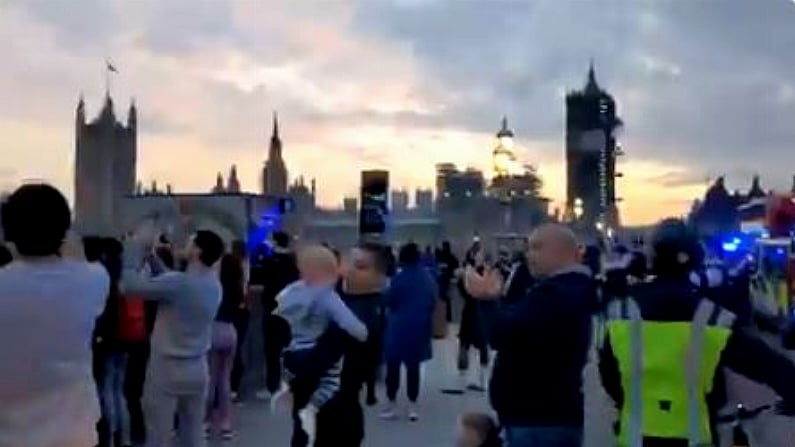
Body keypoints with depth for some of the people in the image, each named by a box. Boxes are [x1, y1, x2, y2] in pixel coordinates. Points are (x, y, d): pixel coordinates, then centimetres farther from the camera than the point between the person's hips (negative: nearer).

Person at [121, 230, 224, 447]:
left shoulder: (179, 282, -21)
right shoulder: (215, 286, 2)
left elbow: (130, 286, -17)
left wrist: (131, 252, -2)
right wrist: (153, 260, 12)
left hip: (167, 368, -7)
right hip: (197, 368, 7)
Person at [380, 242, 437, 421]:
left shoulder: (399, 279, -15)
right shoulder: (429, 279, 0)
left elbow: (388, 301, -6)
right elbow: (433, 302, 9)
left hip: (399, 327, -4)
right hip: (420, 328, 4)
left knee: (393, 366, 7)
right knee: (413, 366, 10)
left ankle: (392, 405, 10)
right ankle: (413, 407, 12)